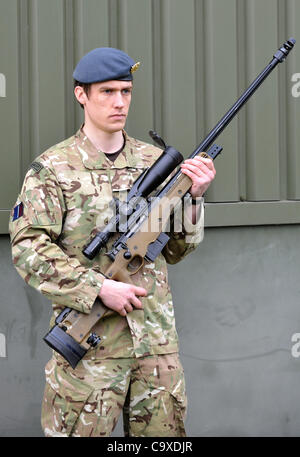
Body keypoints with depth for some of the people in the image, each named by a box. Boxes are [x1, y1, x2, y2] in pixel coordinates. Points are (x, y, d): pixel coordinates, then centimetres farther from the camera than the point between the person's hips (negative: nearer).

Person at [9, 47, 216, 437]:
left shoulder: (155, 162, 11)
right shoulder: (53, 168, -2)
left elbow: (174, 249, 14)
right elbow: (27, 247, -10)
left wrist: (192, 197, -5)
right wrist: (101, 288, -17)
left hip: (156, 337, 4)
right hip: (89, 344, -4)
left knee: (165, 430, 10)